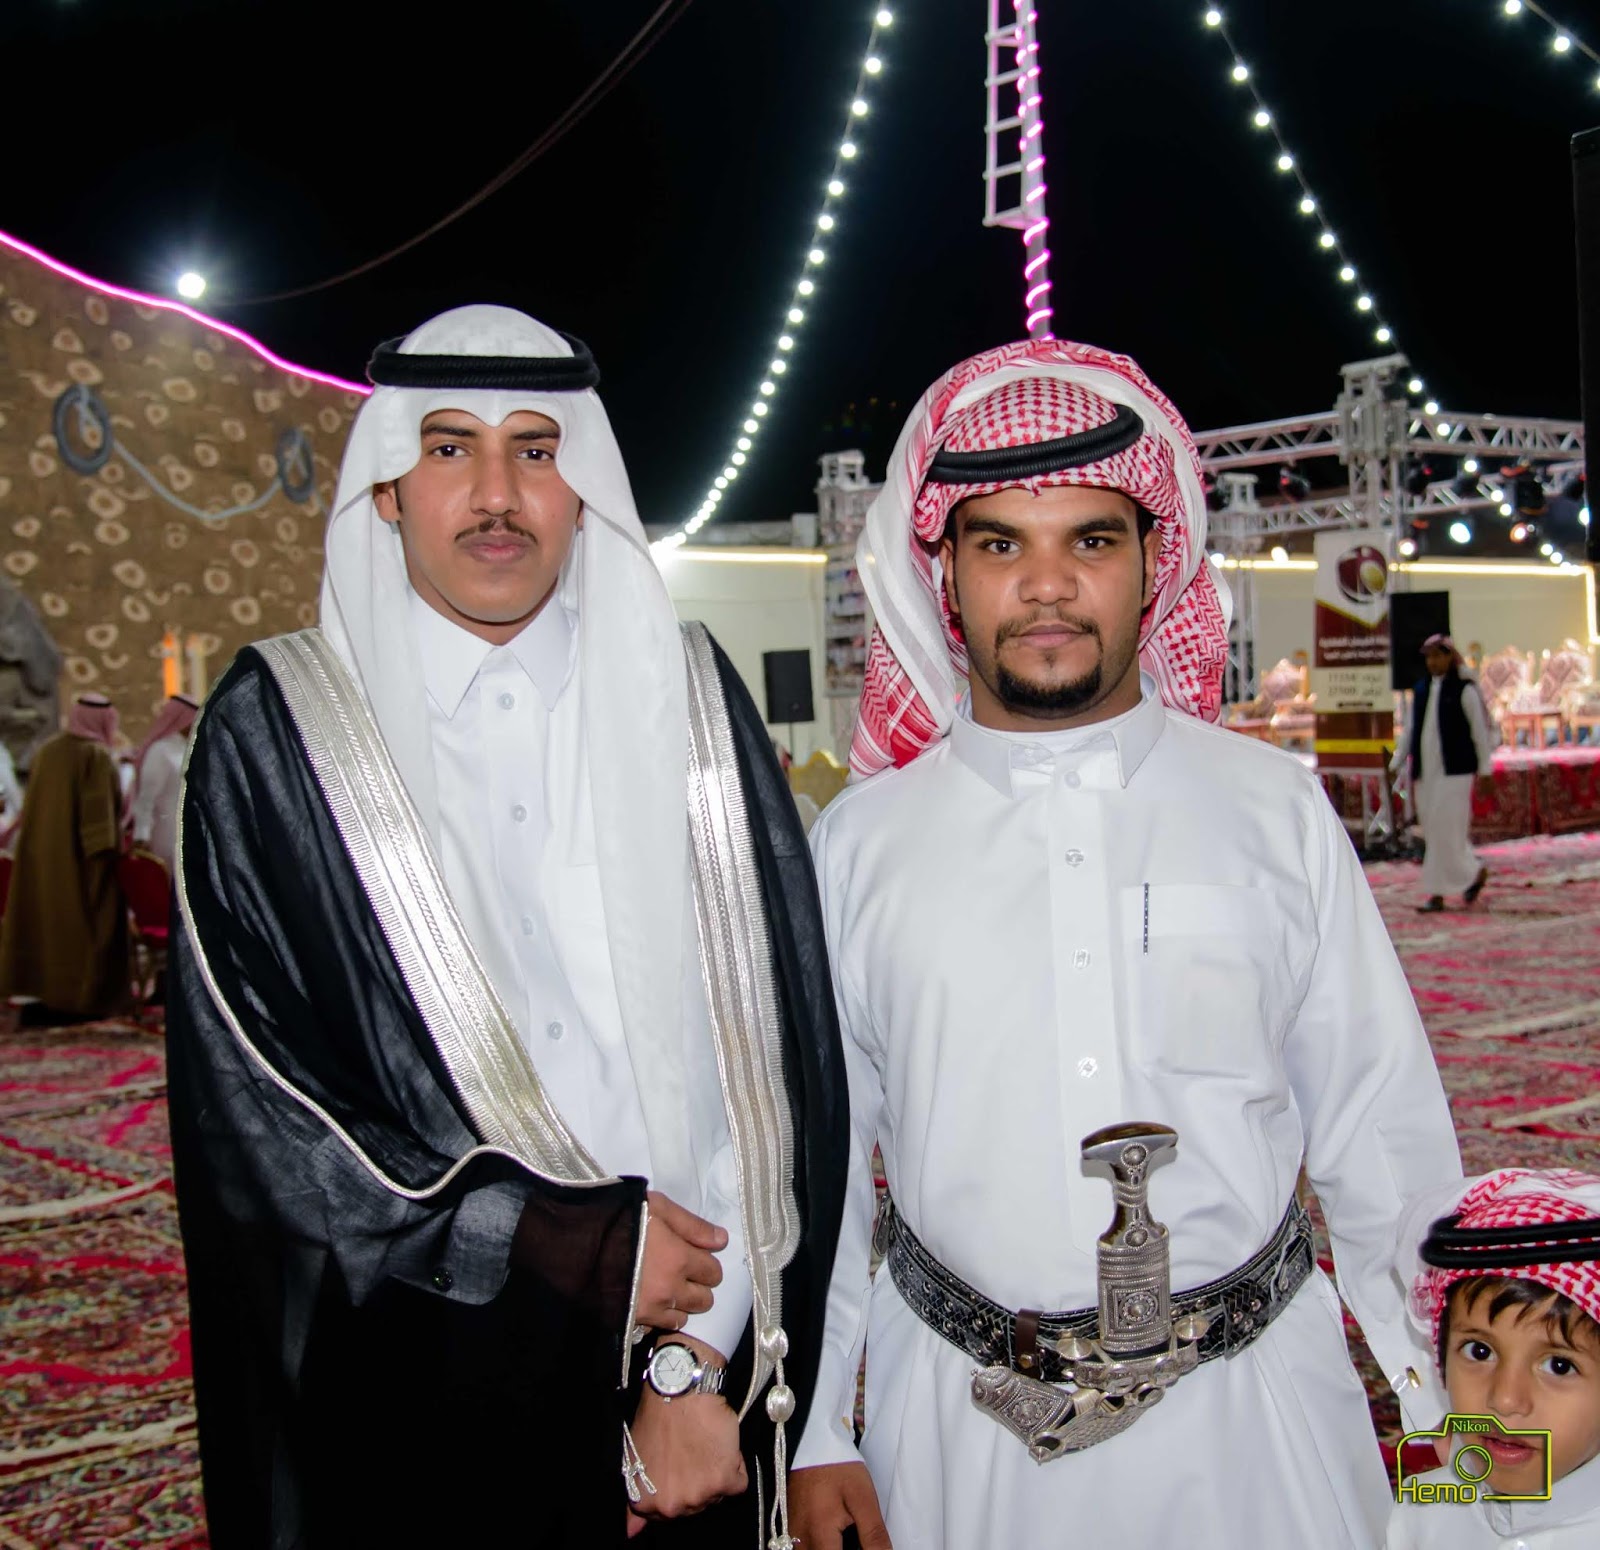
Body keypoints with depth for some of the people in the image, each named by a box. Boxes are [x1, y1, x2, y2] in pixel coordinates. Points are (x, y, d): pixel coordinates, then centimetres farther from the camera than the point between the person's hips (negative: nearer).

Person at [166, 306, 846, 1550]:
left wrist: (698, 1358, -9)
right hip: (408, 1391, -1)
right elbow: (247, 1084, -9)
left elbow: (780, 1043, -3)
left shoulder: (688, 698, 1)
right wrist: (575, 1247, -13)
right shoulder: (278, 727, -3)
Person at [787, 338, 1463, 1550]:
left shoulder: (1280, 814, -1)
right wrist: (815, 1434, 4)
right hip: (960, 1429, 0)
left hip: (1255, 1410, 0)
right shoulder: (859, 844, -1)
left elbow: (1384, 1133, 3)